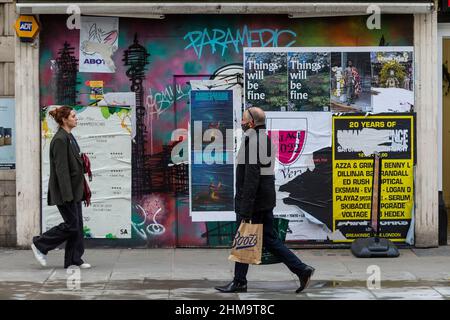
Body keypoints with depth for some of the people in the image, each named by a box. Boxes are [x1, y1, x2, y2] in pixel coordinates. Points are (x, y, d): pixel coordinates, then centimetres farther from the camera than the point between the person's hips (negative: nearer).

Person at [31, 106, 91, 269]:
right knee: (71, 225, -6)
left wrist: (81, 187, 17)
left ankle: (74, 259, 13)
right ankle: (39, 244, 8)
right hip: (65, 189, -10)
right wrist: (67, 194, -23)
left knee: (77, 225, 8)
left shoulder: (69, 137, 14)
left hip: (74, 189, 10)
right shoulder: (60, 139, -17)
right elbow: (61, 168, -21)